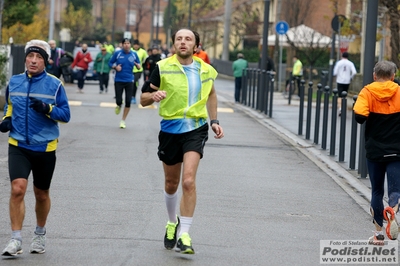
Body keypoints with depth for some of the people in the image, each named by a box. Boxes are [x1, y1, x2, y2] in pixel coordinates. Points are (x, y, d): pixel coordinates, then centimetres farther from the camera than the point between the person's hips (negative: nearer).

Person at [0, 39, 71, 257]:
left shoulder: (54, 84, -4)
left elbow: (65, 115, -5)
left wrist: (47, 109, -22)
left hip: (45, 147, -1)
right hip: (18, 145, 1)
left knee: (41, 194, 13)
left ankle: (40, 234, 36)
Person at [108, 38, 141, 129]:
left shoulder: (134, 54, 2)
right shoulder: (117, 53, -2)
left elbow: (139, 66, 9)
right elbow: (110, 63, 6)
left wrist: (138, 65, -14)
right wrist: (115, 67, -13)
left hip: (129, 81, 1)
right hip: (119, 80, -1)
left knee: (128, 102, -3)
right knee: (118, 100, -5)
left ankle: (123, 121, 14)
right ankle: (118, 106, 35)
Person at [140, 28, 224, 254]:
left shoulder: (206, 71, 1)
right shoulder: (163, 68, -6)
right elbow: (143, 99, -5)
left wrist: (214, 120, 12)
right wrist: (153, 95, -27)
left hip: (196, 129, -1)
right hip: (170, 129, 1)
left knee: (189, 181, -18)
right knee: (171, 184, 14)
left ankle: (184, 235, -12)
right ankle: (172, 223, 42)